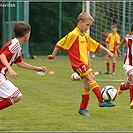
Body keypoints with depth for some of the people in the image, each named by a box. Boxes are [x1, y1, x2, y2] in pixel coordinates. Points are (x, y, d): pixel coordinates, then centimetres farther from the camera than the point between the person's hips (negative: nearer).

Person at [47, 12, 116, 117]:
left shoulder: (85, 36, 16)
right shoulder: (73, 34, -9)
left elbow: (96, 45, 26)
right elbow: (60, 44, -5)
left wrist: (108, 51, 24)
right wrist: (53, 55, 4)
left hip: (85, 63, 9)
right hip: (78, 63, -9)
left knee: (87, 85, 6)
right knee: (92, 78, -21)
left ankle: (82, 108, 15)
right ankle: (102, 100, -26)